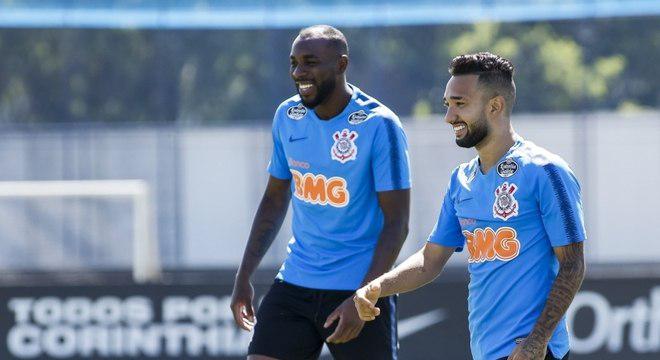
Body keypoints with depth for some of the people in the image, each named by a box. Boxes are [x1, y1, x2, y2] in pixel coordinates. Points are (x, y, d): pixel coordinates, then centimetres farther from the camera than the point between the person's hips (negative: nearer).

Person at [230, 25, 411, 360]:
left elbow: (396, 223, -14)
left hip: (359, 289, -5)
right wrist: (243, 277, 11)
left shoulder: (379, 125, -12)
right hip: (295, 283, 5)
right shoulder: (287, 116, 6)